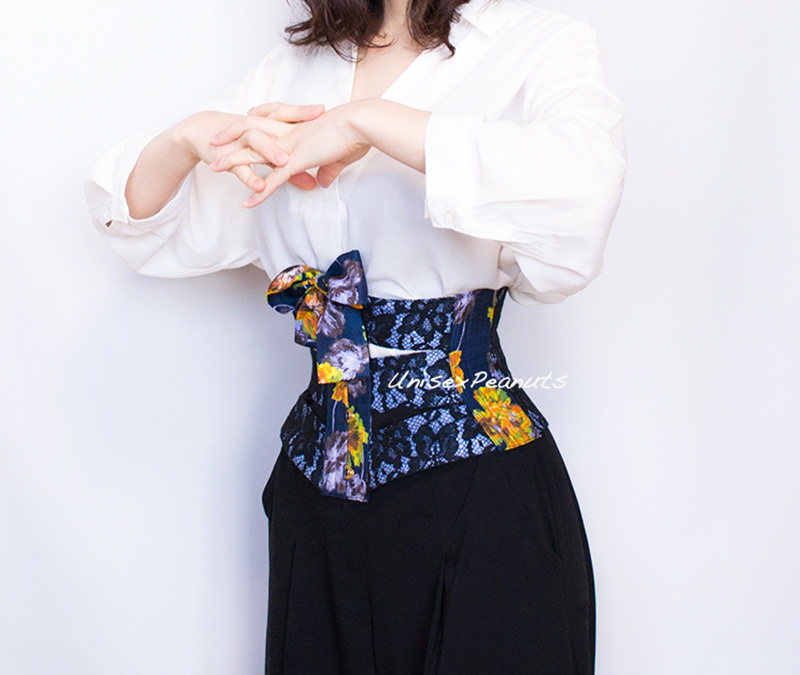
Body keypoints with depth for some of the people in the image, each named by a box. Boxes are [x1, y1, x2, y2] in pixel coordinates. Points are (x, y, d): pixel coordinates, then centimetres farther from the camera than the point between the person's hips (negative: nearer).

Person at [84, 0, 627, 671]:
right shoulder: (294, 68, 10)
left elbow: (580, 195, -29)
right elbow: (144, 224, 12)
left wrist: (366, 122, -25)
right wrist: (194, 136, -9)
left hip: (479, 482, -4)